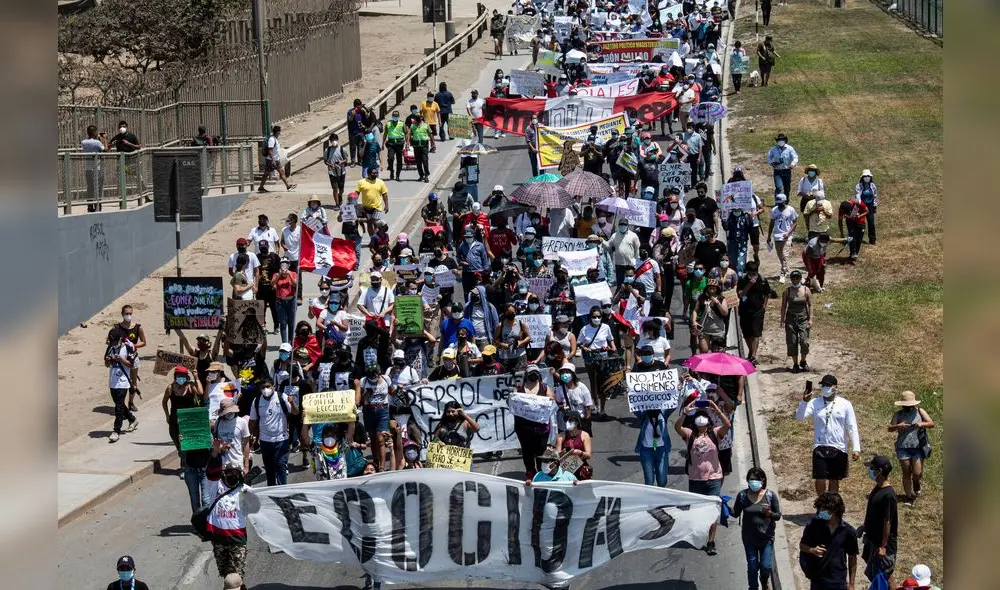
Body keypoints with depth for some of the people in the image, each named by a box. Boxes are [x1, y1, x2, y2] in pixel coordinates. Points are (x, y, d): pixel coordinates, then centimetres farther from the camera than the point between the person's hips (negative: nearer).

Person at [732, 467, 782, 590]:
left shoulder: (770, 495, -11)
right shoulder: (742, 495, -6)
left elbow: (778, 516, -4)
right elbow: (736, 514, 2)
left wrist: (769, 513, -26)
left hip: (766, 537, -1)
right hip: (749, 537, 1)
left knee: (766, 567, 3)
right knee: (752, 567, 7)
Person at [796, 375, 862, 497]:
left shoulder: (845, 404, -1)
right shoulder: (815, 403, 0)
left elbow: (852, 427, 0)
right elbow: (799, 416, -11)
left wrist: (856, 448, -7)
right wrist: (804, 401, -29)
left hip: (838, 449, 0)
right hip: (820, 447, 0)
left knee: (834, 479, 11)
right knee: (820, 479, -6)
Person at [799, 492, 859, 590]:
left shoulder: (848, 531, -9)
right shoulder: (814, 526, -8)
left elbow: (852, 558, 2)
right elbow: (802, 545, 5)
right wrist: (812, 550, -19)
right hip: (817, 581, 1)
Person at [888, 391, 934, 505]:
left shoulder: (920, 412, 7)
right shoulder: (898, 414, 6)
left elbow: (932, 424, 3)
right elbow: (890, 428, -1)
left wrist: (922, 424, -17)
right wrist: (898, 426, -22)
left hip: (918, 447, 0)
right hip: (903, 448, 0)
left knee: (917, 473, -6)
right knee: (906, 474, 2)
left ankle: (916, 484, 30)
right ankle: (909, 496, 13)